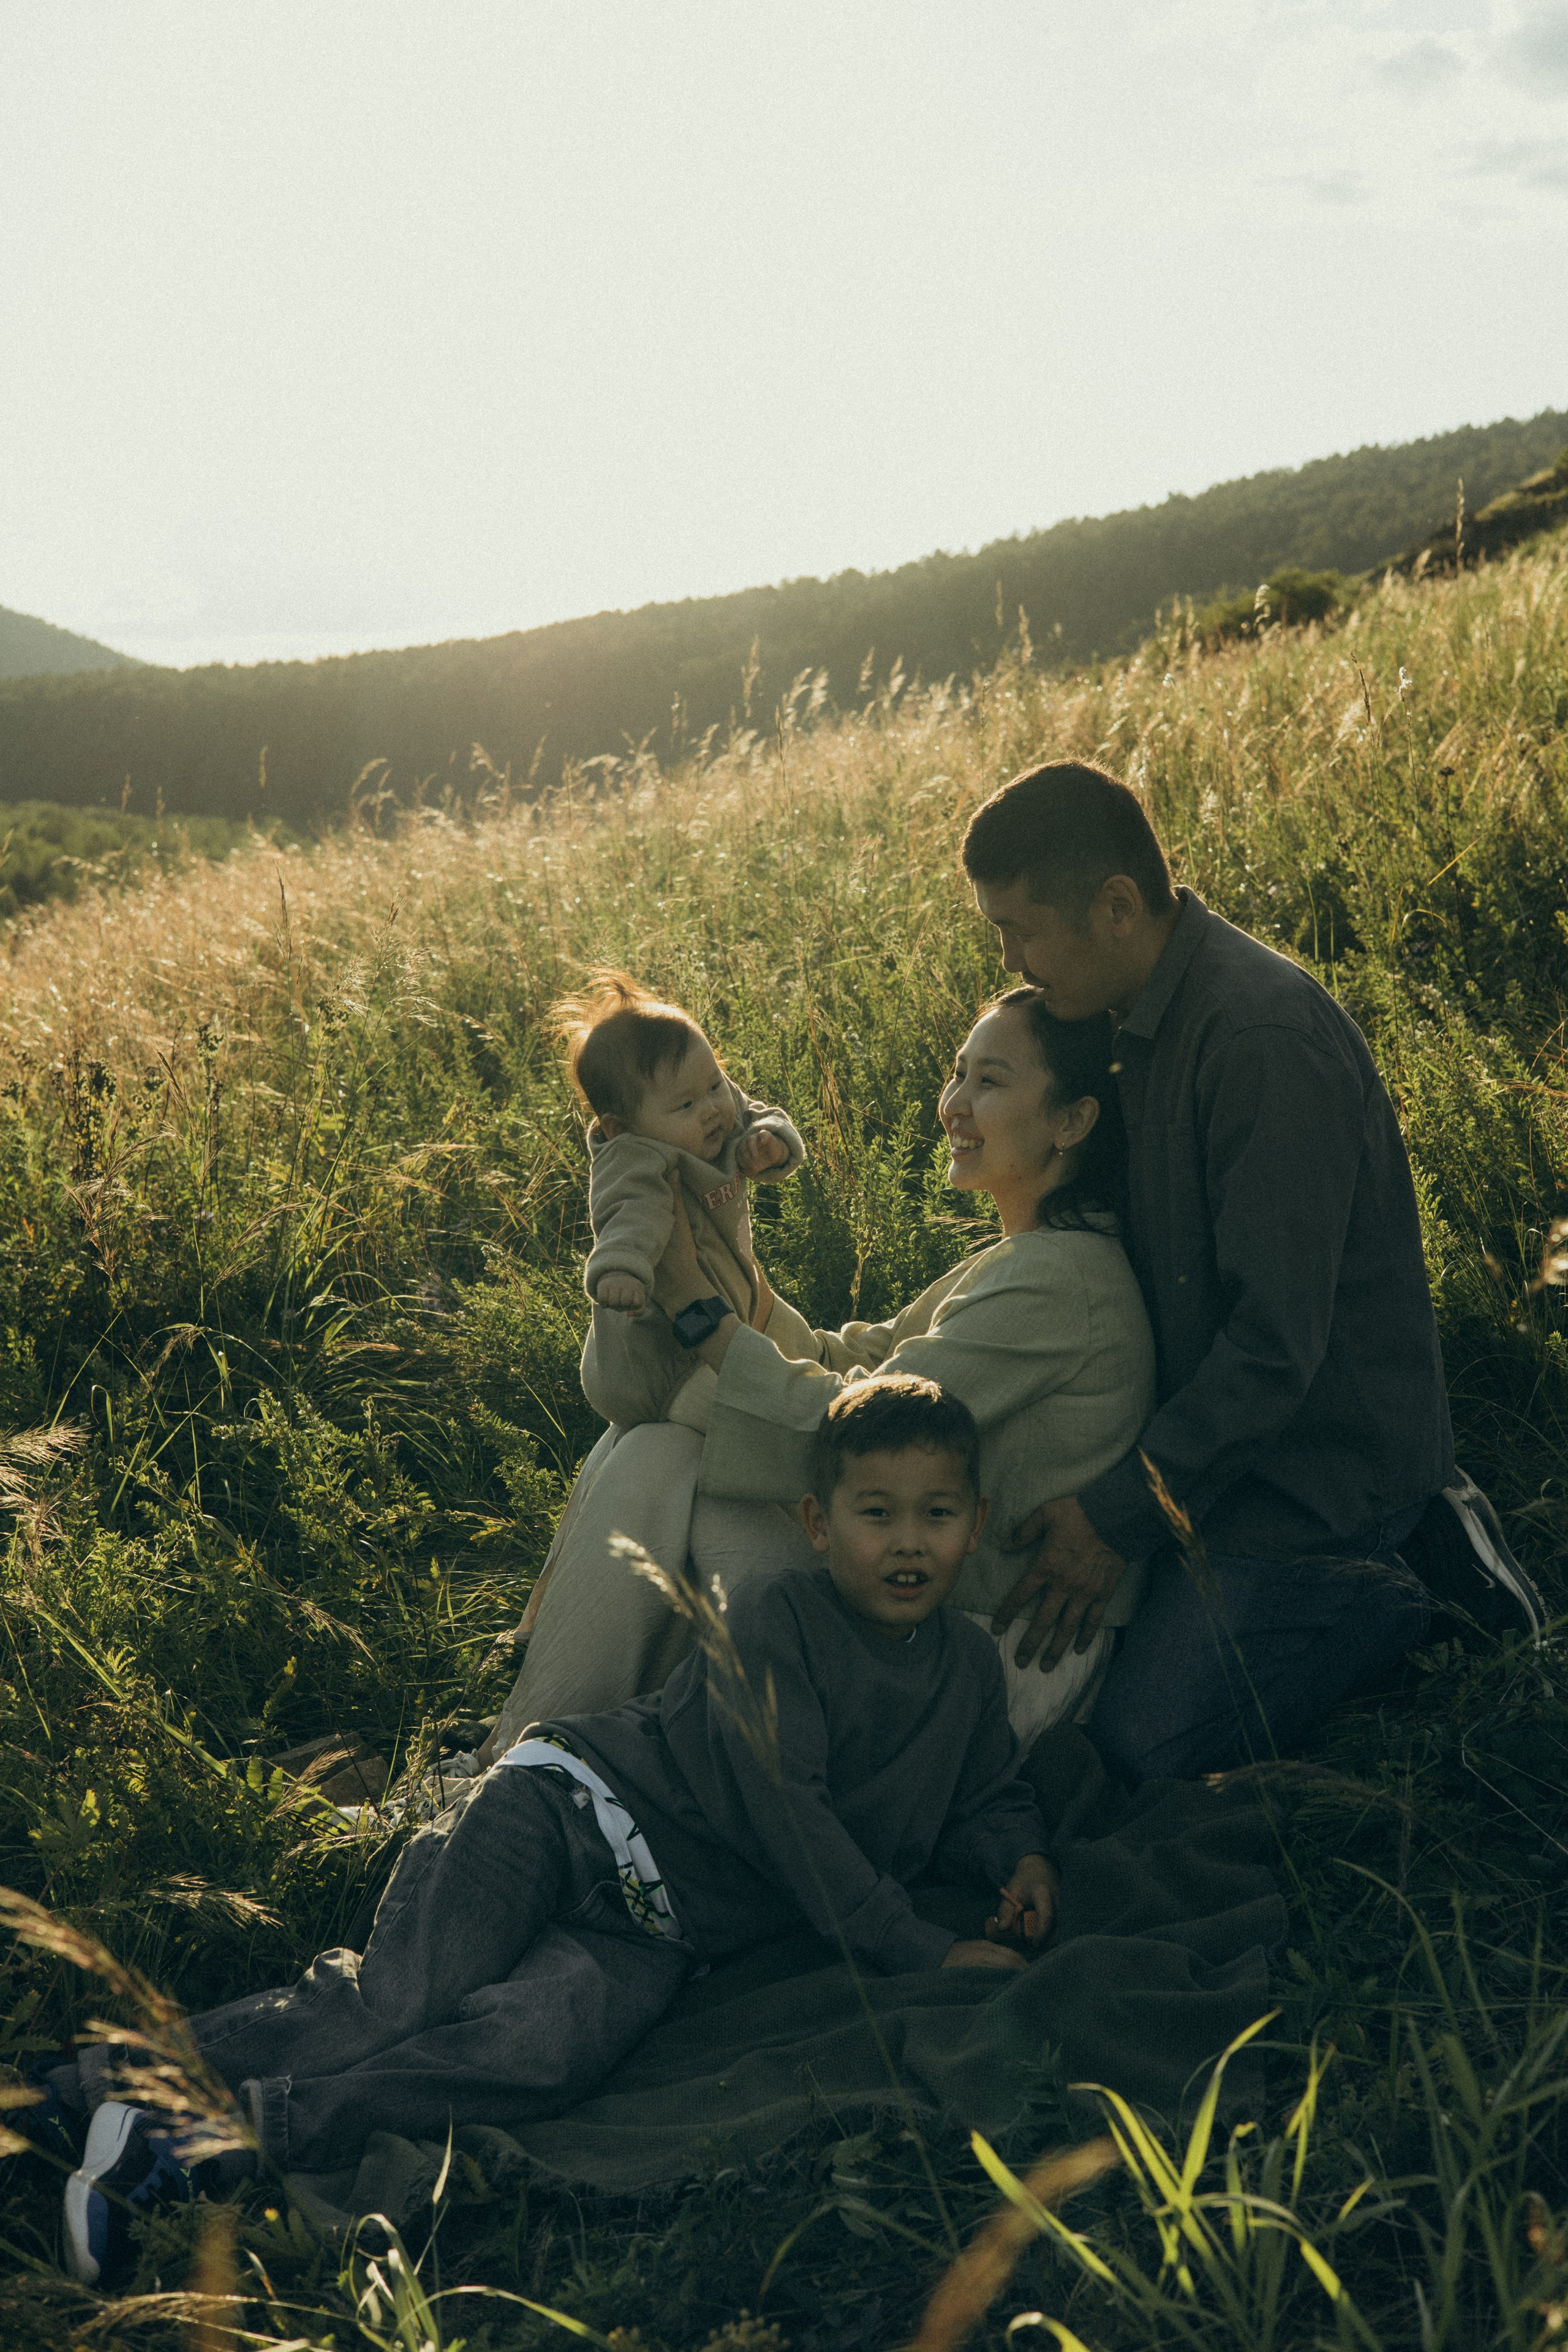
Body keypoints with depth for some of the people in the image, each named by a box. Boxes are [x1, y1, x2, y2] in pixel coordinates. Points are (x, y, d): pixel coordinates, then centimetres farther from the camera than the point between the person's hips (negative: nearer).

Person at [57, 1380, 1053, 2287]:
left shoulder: (970, 1669, 11)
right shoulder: (772, 1623, -9)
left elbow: (989, 1799, 25)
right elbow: (776, 1801, -16)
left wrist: (1022, 1859, 0)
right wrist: (920, 1949, -17)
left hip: (655, 1931, 3)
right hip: (573, 1811, -3)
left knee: (542, 2051, -28)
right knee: (396, 2002, -25)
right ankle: (98, 2078, -7)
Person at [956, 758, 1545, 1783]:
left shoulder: (1265, 1037, -28)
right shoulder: (1161, 1013, 3)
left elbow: (1276, 1340, -29)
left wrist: (1120, 1514, -23)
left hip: (1314, 1463, -9)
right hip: (1223, 1426, 9)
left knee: (1134, 1754, -9)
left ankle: (1389, 1604, 7)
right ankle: (1404, 1529, 16)